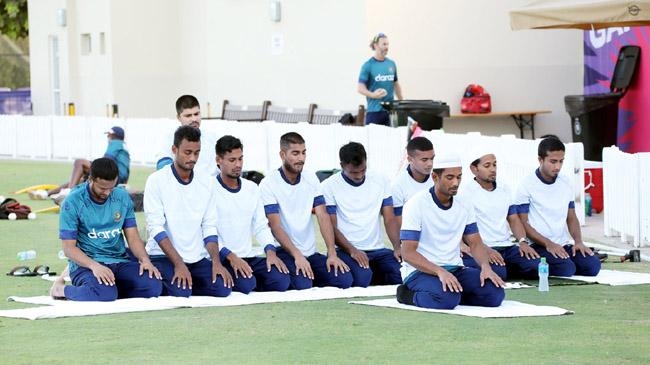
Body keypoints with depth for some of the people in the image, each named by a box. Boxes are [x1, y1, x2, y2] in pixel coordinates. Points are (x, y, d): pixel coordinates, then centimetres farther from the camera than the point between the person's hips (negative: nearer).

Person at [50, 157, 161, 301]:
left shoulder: (122, 197, 8)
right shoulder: (73, 202, -7)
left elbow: (133, 236, 10)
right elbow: (69, 247, -9)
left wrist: (145, 259, -12)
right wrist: (94, 266, -27)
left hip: (120, 261, 5)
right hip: (86, 263, -4)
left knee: (153, 286, -23)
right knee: (105, 293, -37)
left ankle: (112, 286, 5)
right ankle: (62, 288, -5)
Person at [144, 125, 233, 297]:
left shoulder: (207, 182, 7)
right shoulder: (156, 181, -6)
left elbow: (209, 228, 7)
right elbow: (156, 227, -12)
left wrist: (216, 262, -8)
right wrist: (178, 264, -21)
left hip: (198, 257, 4)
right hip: (163, 256, -4)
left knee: (223, 288, -20)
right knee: (180, 292, -30)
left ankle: (186, 284, 6)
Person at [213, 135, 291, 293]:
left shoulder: (252, 188, 14)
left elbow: (261, 226, 14)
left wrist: (270, 251, -5)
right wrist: (230, 256, -23)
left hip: (249, 257, 6)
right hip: (221, 259, -5)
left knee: (281, 280, -19)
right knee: (245, 284, -32)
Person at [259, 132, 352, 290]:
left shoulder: (311, 179, 8)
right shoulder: (268, 184, -7)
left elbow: (323, 217, 1)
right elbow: (275, 226, -13)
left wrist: (332, 253, -12)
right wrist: (297, 256, -26)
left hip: (310, 253, 5)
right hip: (284, 253, -5)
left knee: (344, 279, -17)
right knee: (303, 284, -33)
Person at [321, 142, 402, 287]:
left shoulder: (381, 181, 9)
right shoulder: (329, 186, -2)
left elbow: (390, 219, 6)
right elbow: (331, 227, -5)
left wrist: (397, 248, -11)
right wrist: (352, 250, -20)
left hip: (378, 249, 4)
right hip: (347, 250, -4)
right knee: (361, 276, -35)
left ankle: (374, 275, 5)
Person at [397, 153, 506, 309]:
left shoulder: (464, 207, 8)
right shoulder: (416, 205, -10)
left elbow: (475, 243, 10)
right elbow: (408, 252, -15)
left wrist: (486, 267, -14)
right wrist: (440, 272, -31)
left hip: (455, 269, 6)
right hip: (421, 271, -6)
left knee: (494, 293, -19)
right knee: (447, 298, -36)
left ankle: (453, 293, 3)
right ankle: (411, 295, -7)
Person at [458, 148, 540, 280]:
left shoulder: (504, 189, 18)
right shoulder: (466, 192, -3)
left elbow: (513, 219, 19)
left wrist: (523, 241, -2)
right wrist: (485, 250, -22)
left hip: (507, 246, 6)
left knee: (536, 266, -20)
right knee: (497, 272, -36)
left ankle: (506, 269, 4)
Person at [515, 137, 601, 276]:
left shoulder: (566, 183, 11)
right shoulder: (527, 185, -6)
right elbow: (523, 223, -8)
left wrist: (578, 241, -1)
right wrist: (548, 244, -18)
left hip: (564, 245, 6)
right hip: (540, 246, -5)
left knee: (593, 265, -19)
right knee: (566, 269, -31)